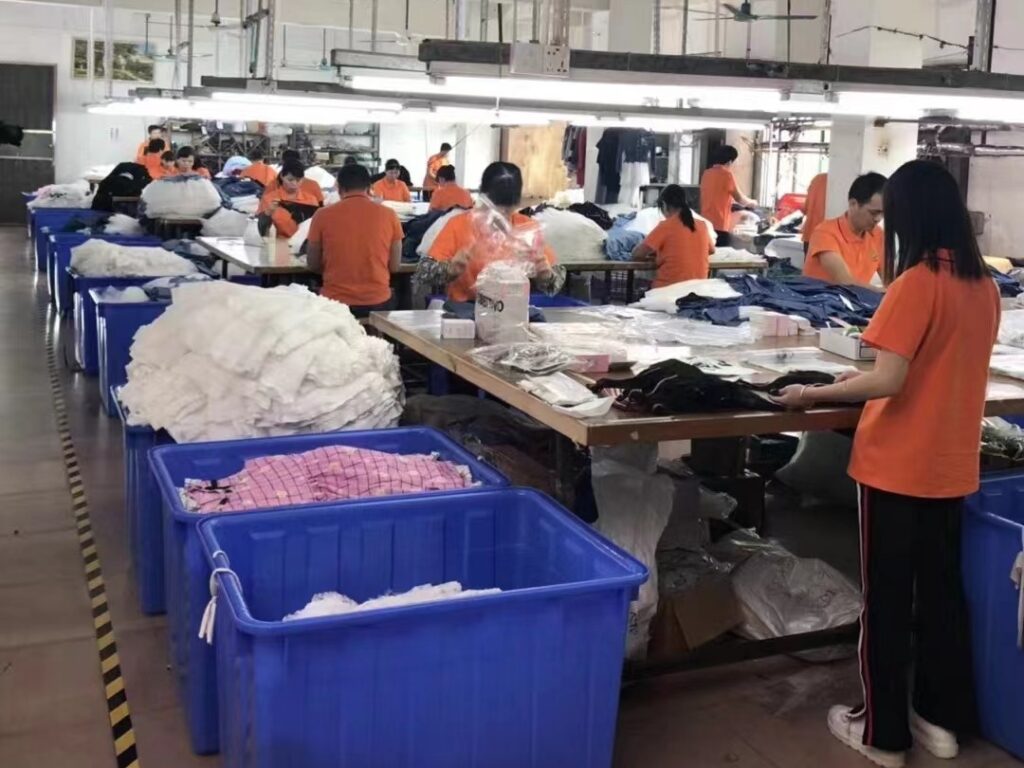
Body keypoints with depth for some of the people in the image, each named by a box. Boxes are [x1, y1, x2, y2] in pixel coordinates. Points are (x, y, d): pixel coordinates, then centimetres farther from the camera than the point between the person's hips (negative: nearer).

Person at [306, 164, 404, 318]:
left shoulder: (323, 215, -4)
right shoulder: (388, 215, -2)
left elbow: (313, 264, 5)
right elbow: (394, 266, 4)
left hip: (335, 302, -1)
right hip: (378, 301, 1)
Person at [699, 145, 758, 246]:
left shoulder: (706, 174, 11)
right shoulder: (726, 174, -8)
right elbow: (739, 198, -1)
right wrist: (752, 202, 17)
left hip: (705, 224, 7)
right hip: (719, 226, -7)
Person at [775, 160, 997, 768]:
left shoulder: (916, 284, -19)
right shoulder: (985, 286, 4)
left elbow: (888, 382, -24)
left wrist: (814, 394, -12)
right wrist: (865, 378, 20)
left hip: (898, 468, -7)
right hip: (953, 467, 7)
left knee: (887, 598, 6)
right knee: (942, 589, 18)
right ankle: (942, 717, 30)